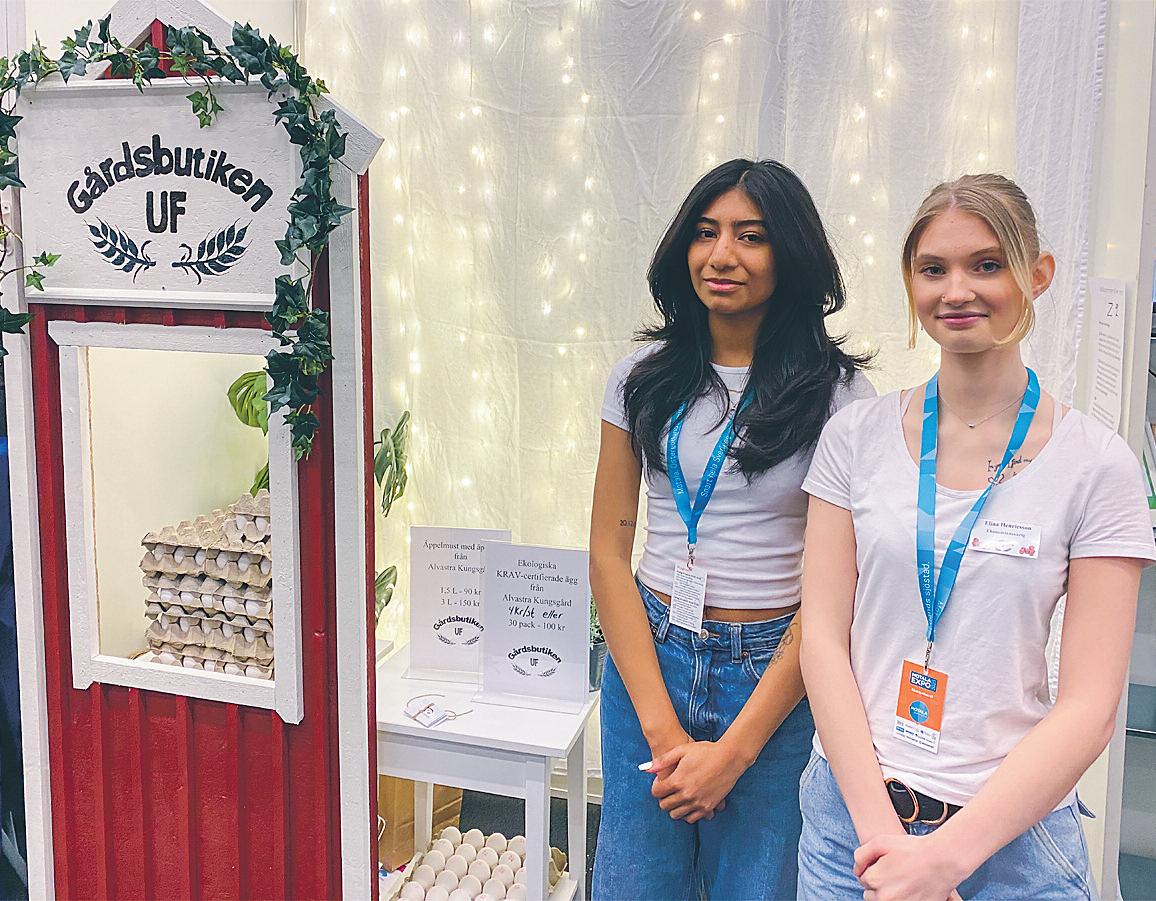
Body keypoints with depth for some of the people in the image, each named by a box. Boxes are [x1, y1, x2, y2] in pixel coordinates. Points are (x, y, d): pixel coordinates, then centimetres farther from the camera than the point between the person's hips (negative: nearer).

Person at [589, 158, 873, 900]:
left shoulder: (838, 393, -7)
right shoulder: (646, 375, 2)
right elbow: (608, 551, 1)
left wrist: (733, 752, -13)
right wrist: (662, 728, -7)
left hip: (774, 677, -2)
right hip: (648, 658, 3)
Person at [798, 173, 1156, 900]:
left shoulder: (1097, 464, -7)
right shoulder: (857, 437, -2)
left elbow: (1090, 706, -10)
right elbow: (824, 637, -4)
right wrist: (880, 831, -13)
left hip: (1013, 831, -1)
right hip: (852, 812, 2)